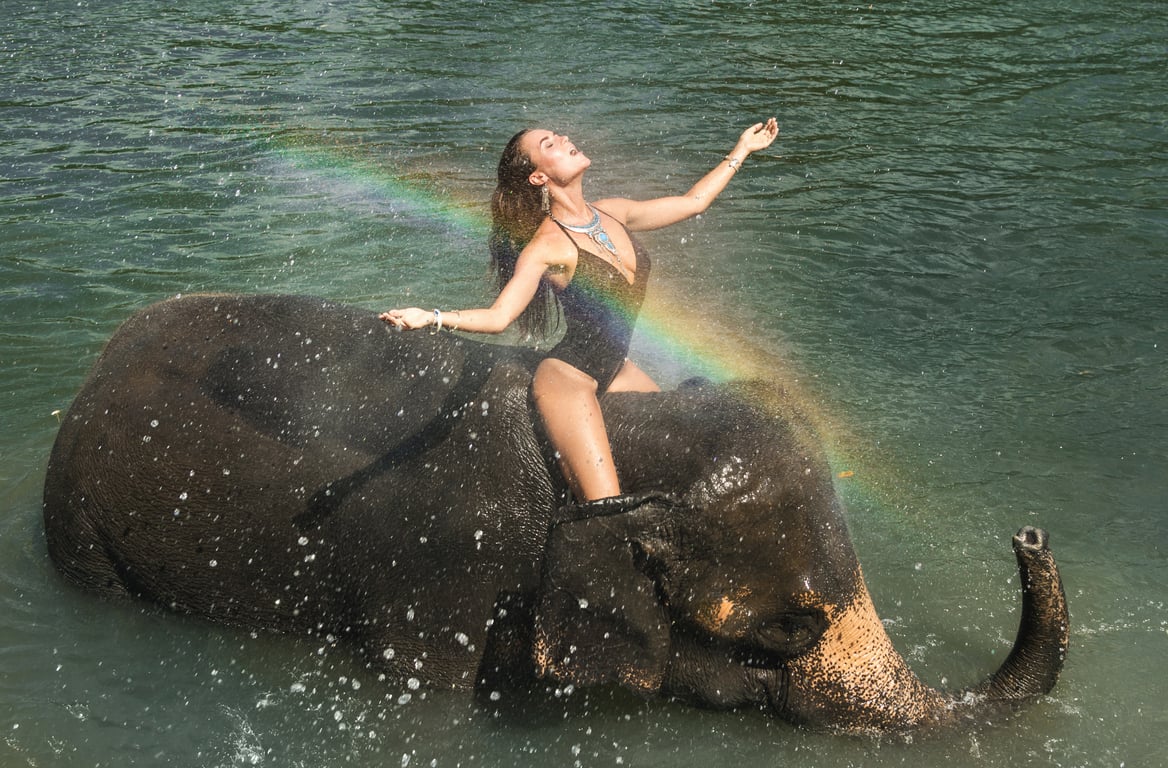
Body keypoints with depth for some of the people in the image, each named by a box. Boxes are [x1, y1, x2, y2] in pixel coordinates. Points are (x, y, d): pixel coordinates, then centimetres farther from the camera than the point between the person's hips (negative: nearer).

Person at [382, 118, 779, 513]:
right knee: (607, 513, -20)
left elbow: (692, 201, 17)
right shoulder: (547, 246, -15)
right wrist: (429, 317, -38)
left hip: (614, 369, 8)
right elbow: (499, 316, -22)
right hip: (568, 375, -8)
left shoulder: (612, 213, 5)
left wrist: (742, 150, 23)